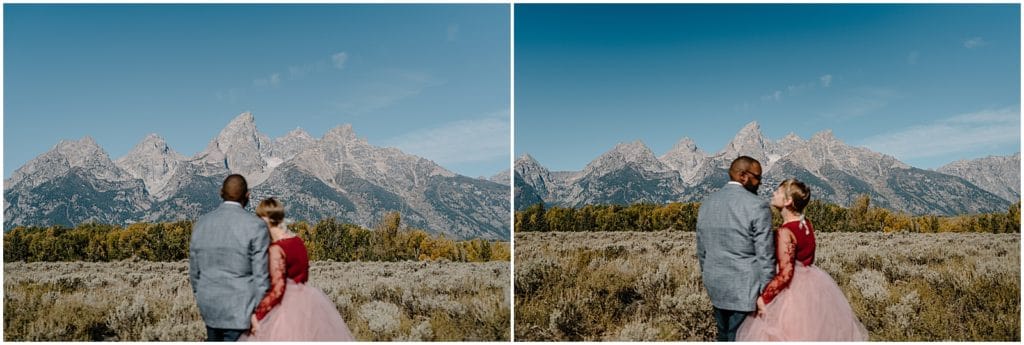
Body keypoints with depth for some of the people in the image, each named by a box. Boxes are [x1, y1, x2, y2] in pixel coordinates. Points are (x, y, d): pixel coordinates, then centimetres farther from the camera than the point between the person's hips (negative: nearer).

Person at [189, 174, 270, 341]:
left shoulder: (202, 223, 2)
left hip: (210, 304, 6)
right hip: (239, 307, -6)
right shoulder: (255, 226, -15)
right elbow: (260, 275, -15)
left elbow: (195, 270, 9)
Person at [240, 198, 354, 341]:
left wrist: (257, 314, -16)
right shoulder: (297, 240, 5)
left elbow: (277, 289, -21)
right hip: (306, 300, 8)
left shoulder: (276, 248, -19)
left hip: (289, 305, -8)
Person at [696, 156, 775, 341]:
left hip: (715, 286, 6)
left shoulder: (706, 203, 6)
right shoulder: (757, 206, -13)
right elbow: (765, 255, -13)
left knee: (723, 337, 17)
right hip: (744, 289, -6)